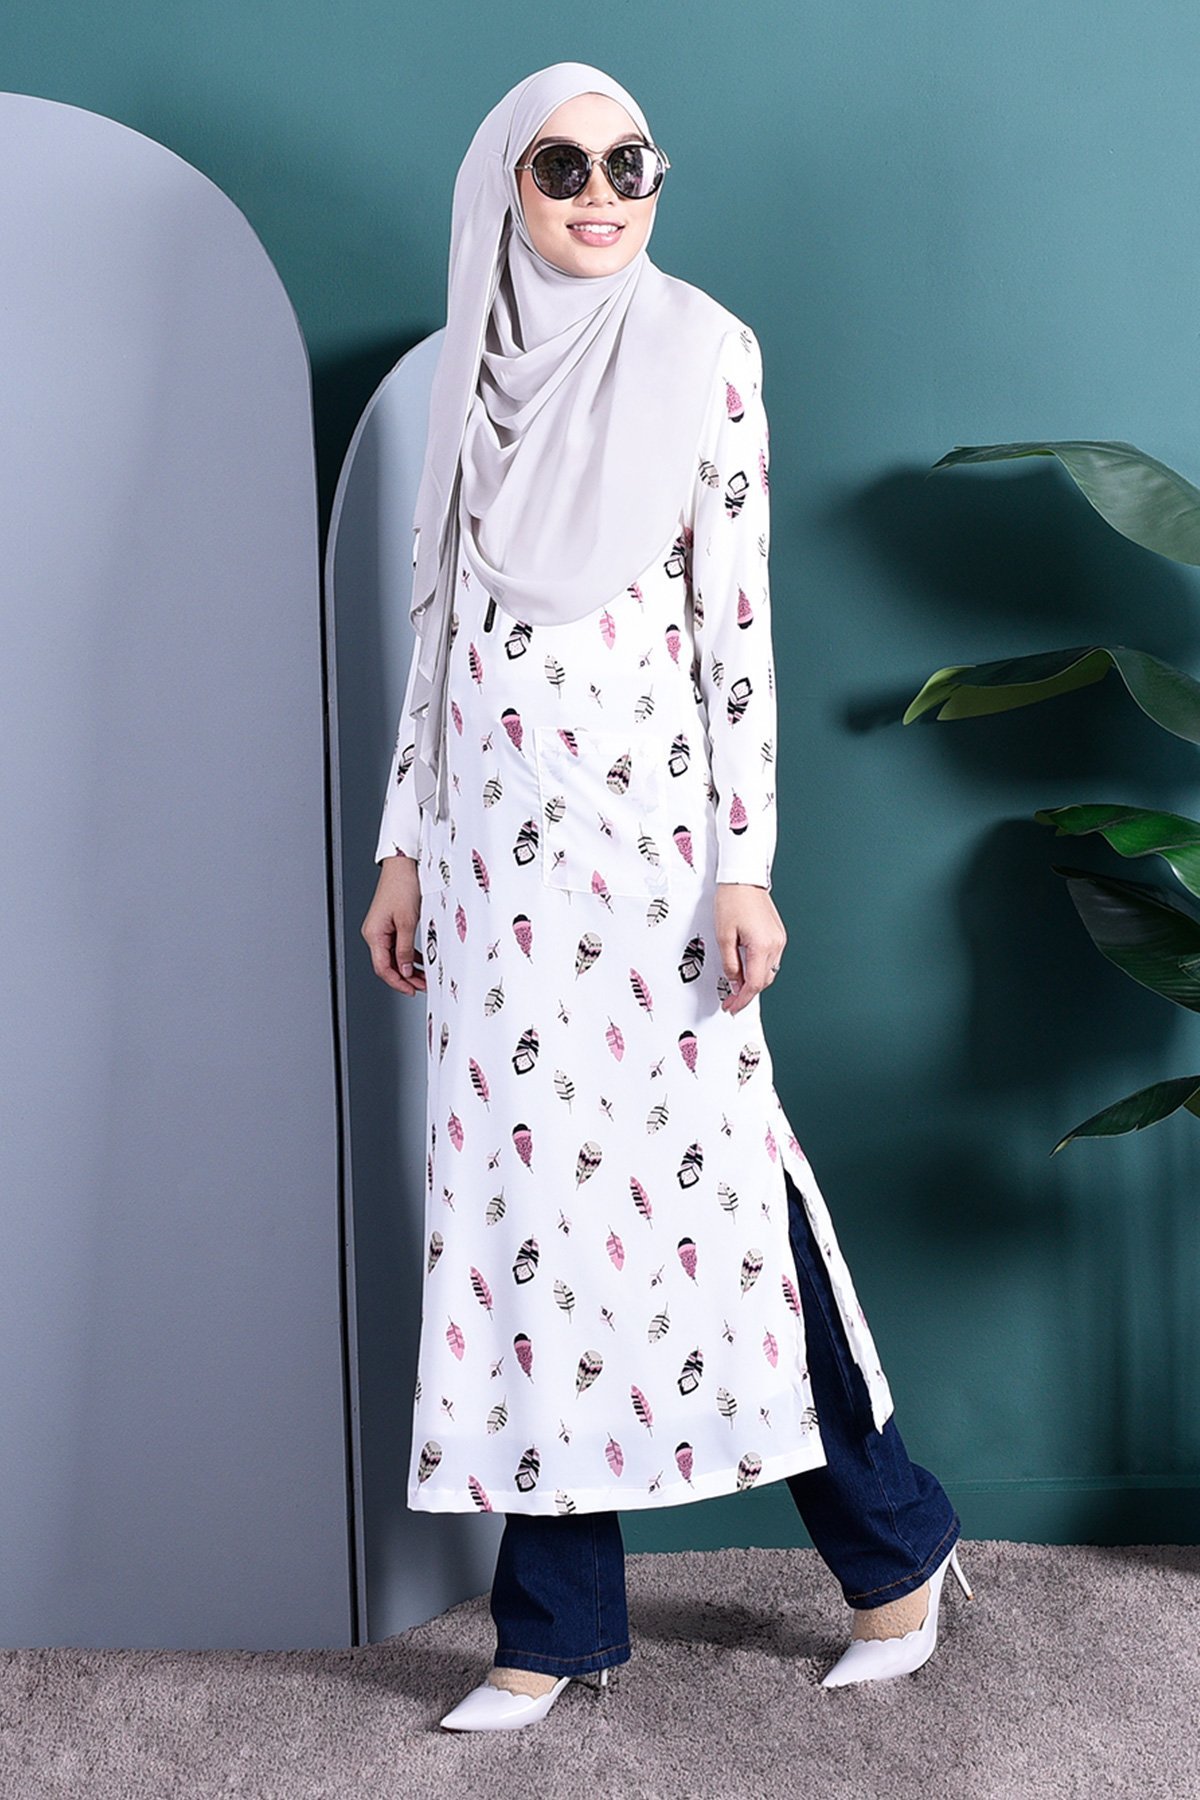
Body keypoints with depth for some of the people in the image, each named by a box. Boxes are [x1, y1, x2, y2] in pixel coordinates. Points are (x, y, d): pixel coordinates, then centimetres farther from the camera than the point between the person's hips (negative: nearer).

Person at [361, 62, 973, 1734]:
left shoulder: (699, 351, -1)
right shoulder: (471, 370, 13)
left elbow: (740, 615, -6)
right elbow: (436, 621, 15)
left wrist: (746, 865, -12)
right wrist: (405, 845, 11)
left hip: (646, 821, -4)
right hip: (495, 837, 5)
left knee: (699, 1164, -2)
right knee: (525, 1174, 5)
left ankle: (896, 1546, 20)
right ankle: (558, 1623, 17)